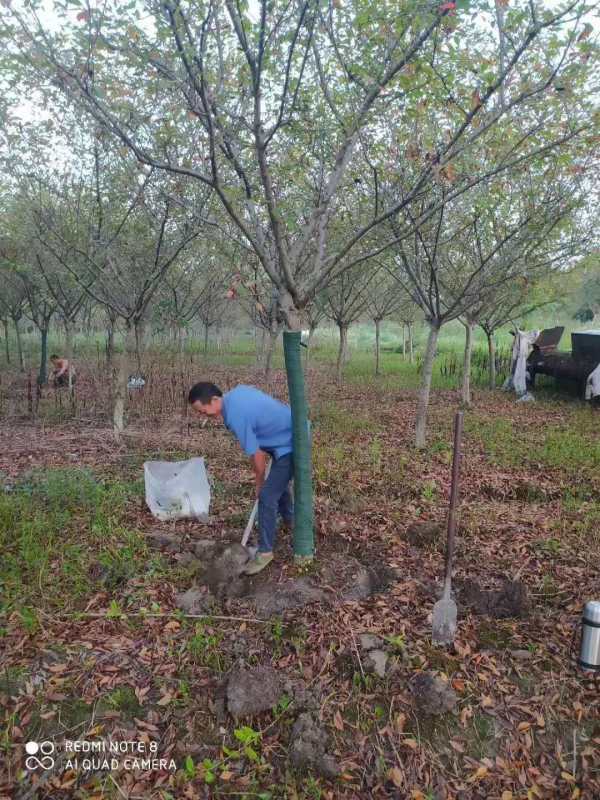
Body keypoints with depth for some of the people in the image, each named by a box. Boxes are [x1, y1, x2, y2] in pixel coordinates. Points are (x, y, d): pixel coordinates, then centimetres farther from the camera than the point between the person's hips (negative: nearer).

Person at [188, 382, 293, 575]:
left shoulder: (235, 417, -27)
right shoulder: (238, 391, 0)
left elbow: (257, 455, -19)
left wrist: (259, 483, -2)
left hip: (289, 446, -10)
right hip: (294, 434, 10)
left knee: (267, 497, -7)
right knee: (278, 483, 30)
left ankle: (265, 551, 4)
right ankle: (289, 520, 54)